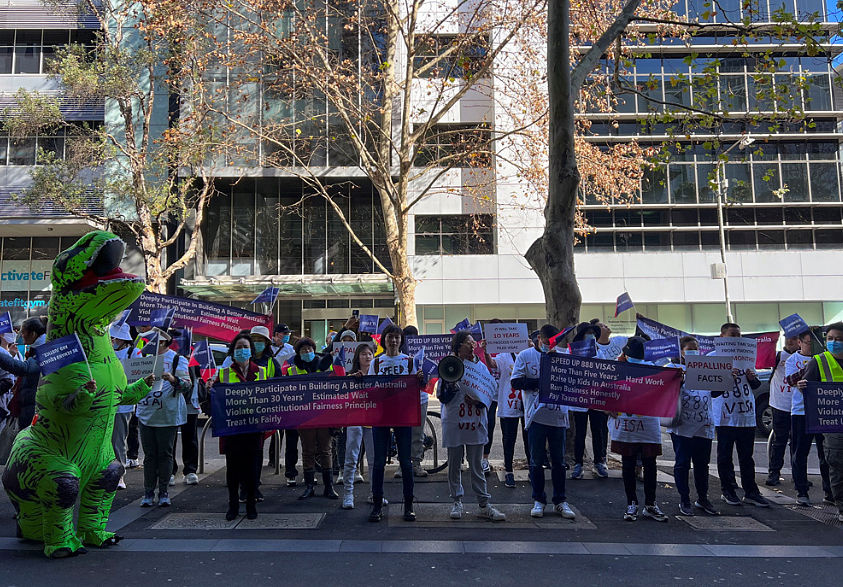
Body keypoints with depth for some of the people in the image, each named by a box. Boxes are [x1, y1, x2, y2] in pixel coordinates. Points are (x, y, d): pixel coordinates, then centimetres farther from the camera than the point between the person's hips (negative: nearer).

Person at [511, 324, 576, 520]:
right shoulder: (525, 355, 2)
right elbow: (516, 382, -5)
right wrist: (541, 381, -12)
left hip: (558, 414, 2)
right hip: (536, 414, -1)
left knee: (559, 460, 8)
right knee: (536, 460, 6)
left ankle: (560, 501, 19)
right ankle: (539, 500, 19)